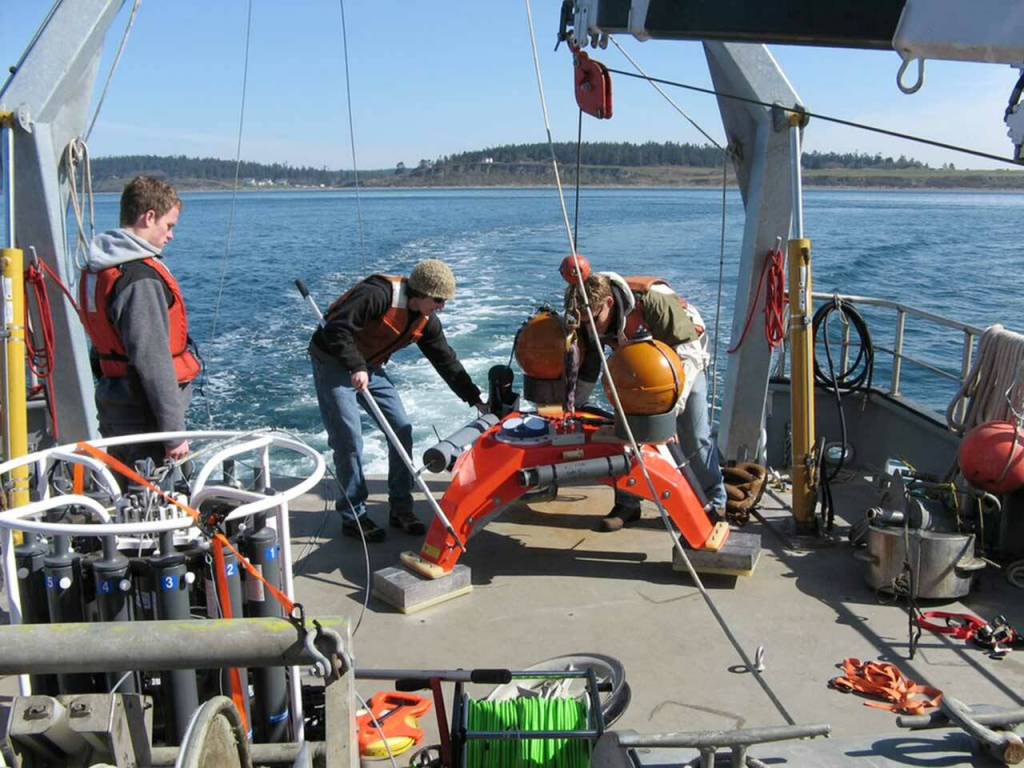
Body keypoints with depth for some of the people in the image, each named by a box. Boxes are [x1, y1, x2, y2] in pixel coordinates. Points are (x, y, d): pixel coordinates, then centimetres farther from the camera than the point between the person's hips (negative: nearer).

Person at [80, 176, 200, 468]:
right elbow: (153, 362, -23)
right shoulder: (141, 279, -21)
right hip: (142, 417, -10)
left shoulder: (97, 268, 10)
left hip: (113, 407, 10)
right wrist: (174, 432, -20)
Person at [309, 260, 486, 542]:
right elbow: (336, 328, -32)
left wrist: (475, 400, 6)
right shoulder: (378, 295, -28)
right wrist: (356, 367, -38)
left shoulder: (427, 321, -2)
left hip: (370, 367, 8)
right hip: (333, 363, -8)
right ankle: (353, 517, 3)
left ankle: (401, 509, 12)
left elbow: (447, 361, 6)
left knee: (402, 430, 2)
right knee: (349, 440, -10)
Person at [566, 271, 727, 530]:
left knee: (694, 438, -5)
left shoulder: (653, 301, -41)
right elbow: (585, 373, -8)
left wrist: (675, 403, -40)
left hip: (684, 361, -4)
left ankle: (715, 504, 11)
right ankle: (627, 504, 8)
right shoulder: (587, 322, -23)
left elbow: (689, 349, -34)